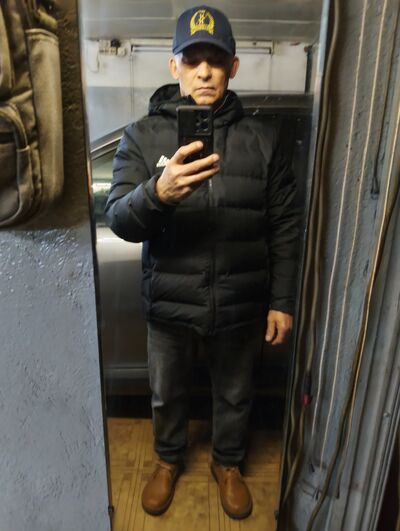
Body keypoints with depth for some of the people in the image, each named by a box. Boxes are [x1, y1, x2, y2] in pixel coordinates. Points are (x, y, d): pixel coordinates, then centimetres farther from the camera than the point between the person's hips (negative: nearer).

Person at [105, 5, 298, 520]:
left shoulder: (262, 139, -2)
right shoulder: (142, 136, -5)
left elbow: (284, 228, 1)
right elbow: (118, 220, -14)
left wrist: (282, 300, 0)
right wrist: (157, 192, -35)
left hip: (241, 306, 1)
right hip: (170, 304, 0)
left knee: (234, 395, 22)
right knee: (166, 393, 22)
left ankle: (227, 464, 53)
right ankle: (168, 459, 54)